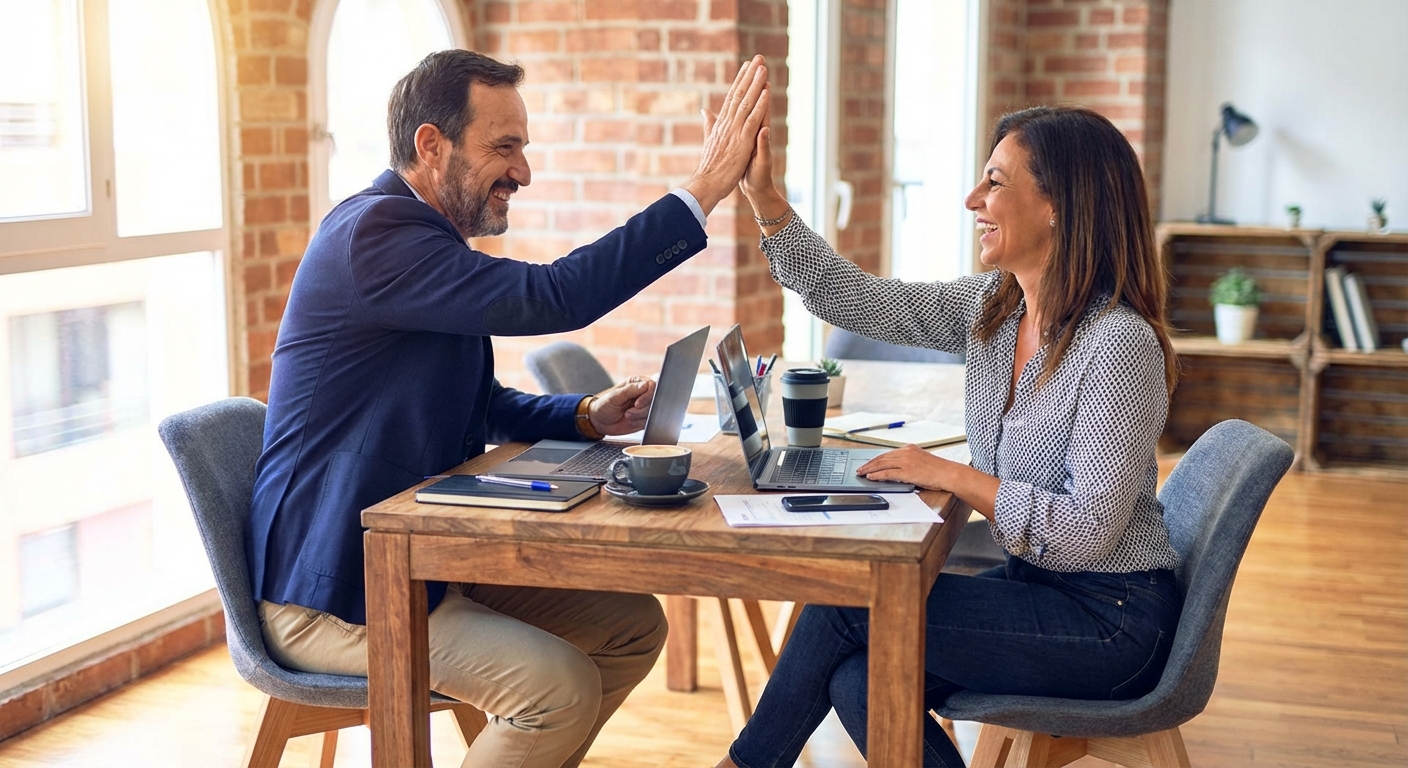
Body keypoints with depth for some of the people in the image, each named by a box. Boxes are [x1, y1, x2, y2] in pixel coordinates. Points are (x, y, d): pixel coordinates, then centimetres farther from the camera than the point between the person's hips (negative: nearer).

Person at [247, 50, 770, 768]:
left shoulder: (424, 237, 12)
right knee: (560, 684, -24)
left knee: (633, 626, 5)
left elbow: (480, 404, 18)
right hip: (329, 593, -10)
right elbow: (548, 298, -31)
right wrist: (702, 189, -28)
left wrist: (588, 416, -1)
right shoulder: (372, 233, -21)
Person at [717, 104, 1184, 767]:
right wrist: (762, 196, -3)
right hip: (1033, 586, 7)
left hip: (1112, 621, -7)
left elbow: (1086, 530, -25)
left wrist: (950, 475, -19)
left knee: (847, 602, -14)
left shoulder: (1120, 343, -23)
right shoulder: (991, 305, 1)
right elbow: (853, 299, 3)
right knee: (858, 682, -14)